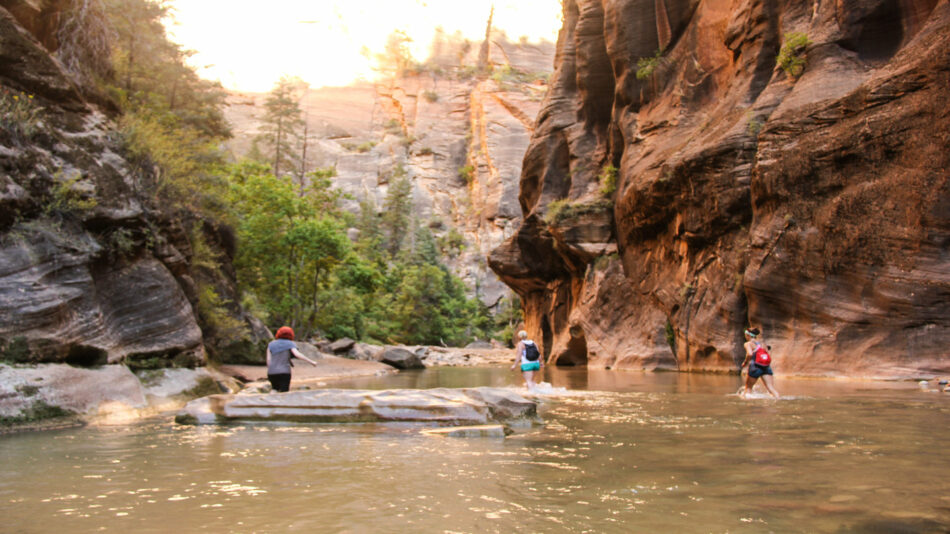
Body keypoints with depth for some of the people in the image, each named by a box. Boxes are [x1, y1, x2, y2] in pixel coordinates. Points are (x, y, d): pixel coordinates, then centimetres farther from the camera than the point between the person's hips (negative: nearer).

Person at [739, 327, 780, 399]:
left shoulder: (748, 343, 2)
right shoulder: (762, 343, 20)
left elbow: (750, 354, -18)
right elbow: (769, 357, 15)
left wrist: (744, 363, -4)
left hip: (755, 367, -5)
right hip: (767, 367, 5)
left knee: (748, 387, 13)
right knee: (771, 388, -3)